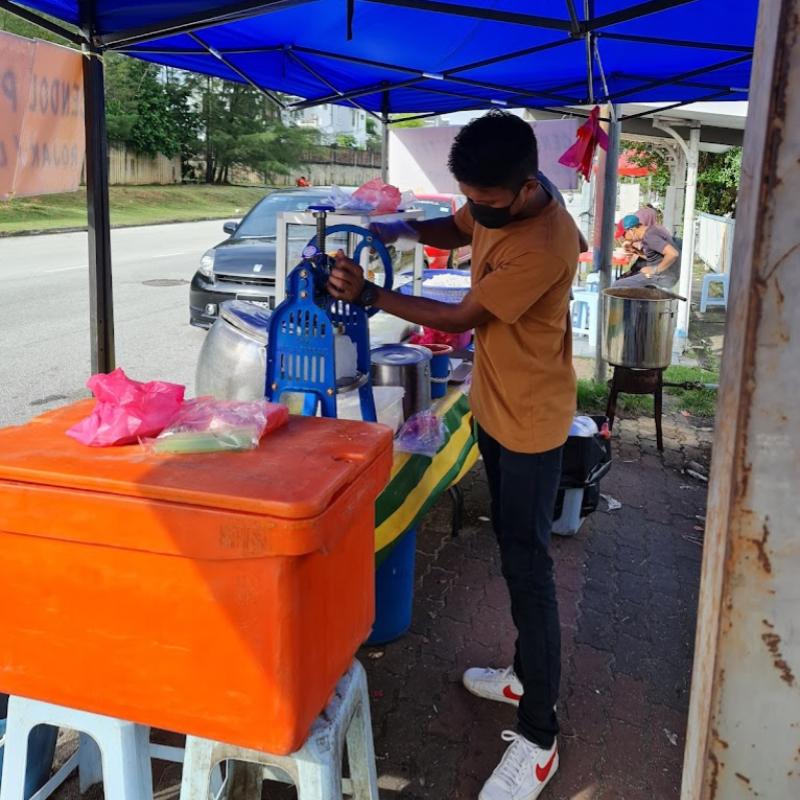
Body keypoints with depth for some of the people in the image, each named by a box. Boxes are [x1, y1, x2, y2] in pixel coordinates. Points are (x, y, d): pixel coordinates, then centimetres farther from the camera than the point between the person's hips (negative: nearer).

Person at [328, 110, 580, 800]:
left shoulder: (545, 245, -29)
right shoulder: (495, 201, -2)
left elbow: (459, 319, -21)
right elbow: (457, 232, 20)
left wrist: (369, 294, -16)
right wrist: (406, 229, -1)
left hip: (530, 422, -9)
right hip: (493, 406, 9)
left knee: (527, 567, -4)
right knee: (512, 549, 19)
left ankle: (538, 736, 8)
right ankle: (528, 673, 37)